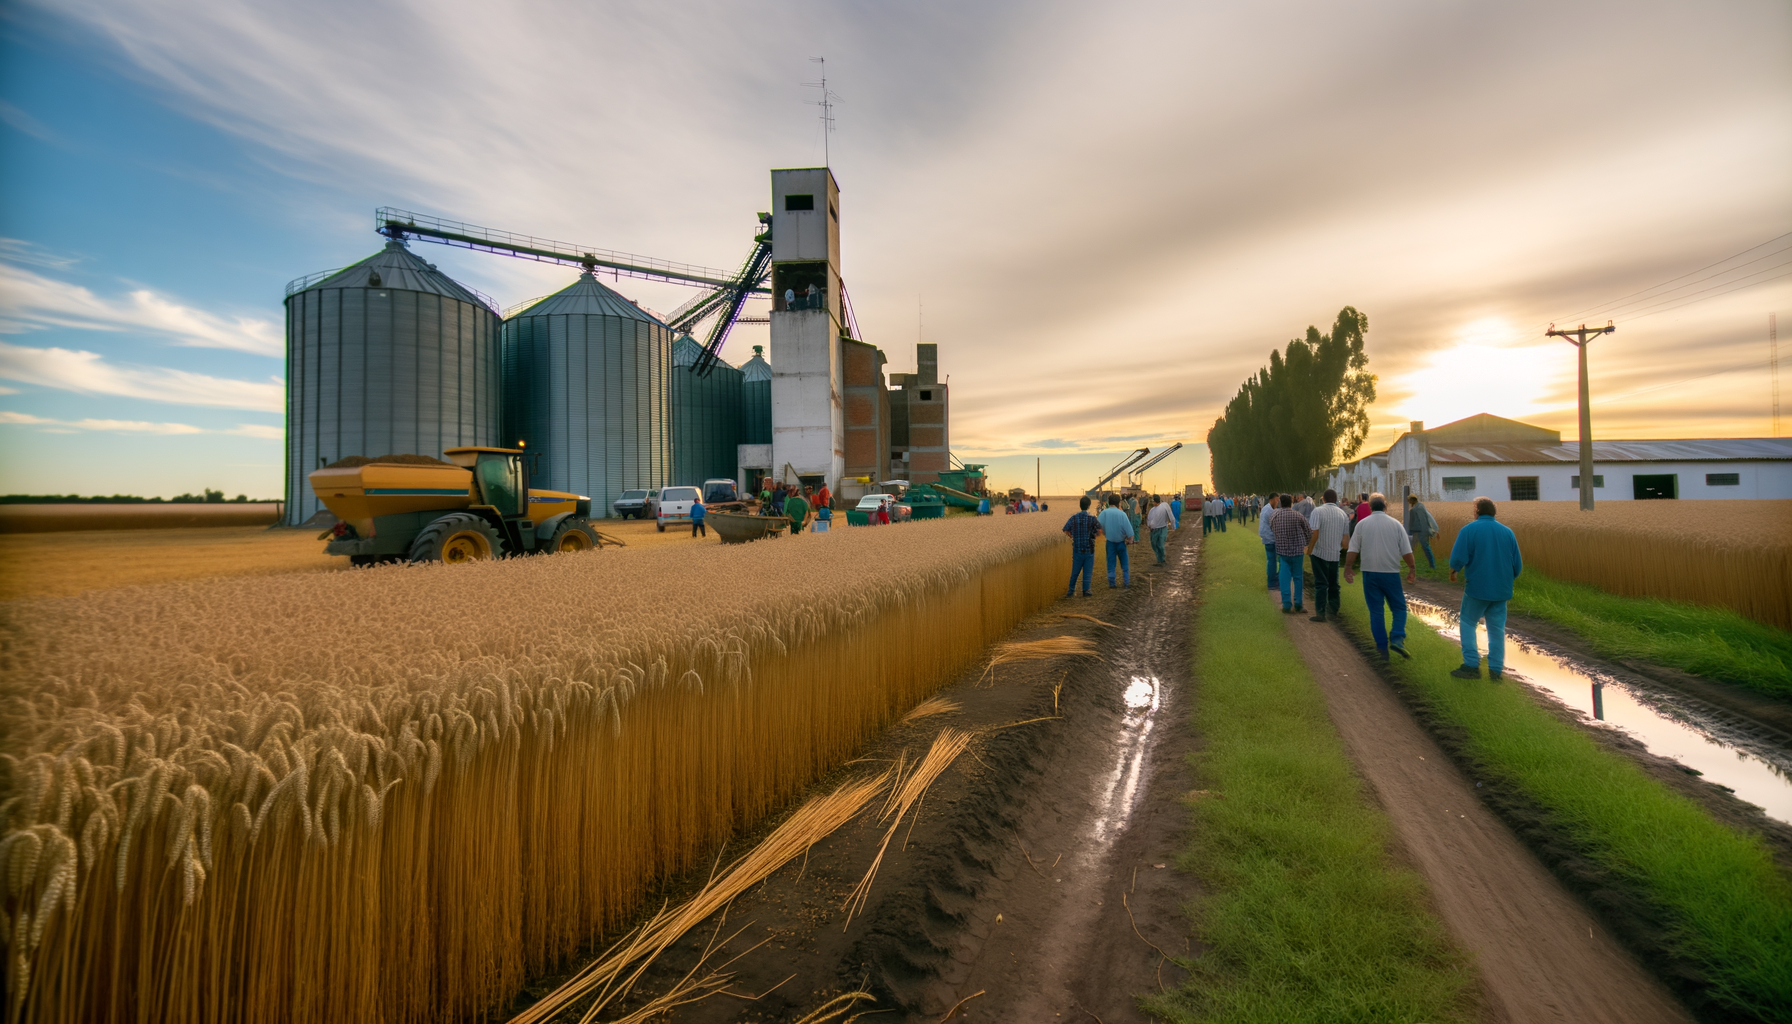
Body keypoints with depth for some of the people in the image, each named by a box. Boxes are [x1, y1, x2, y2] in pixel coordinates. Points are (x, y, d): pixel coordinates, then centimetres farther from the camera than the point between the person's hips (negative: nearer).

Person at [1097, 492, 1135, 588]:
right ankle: (1127, 582, 17)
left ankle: (1111, 584, 11)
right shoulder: (1122, 514, -13)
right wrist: (1130, 539, 2)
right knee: (1124, 563, 14)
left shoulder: (1104, 512, -12)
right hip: (1121, 541, 0)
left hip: (1110, 542, 1)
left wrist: (1105, 534, 1)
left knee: (1110, 563, 10)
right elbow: (1128, 528, -12)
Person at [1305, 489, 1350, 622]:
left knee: (1321, 584, 0)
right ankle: (1334, 609, 23)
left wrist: (1309, 550, -11)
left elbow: (1314, 534, -20)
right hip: (1335, 554, 4)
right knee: (1333, 583, 17)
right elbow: (1345, 539, 4)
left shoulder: (1318, 511, -11)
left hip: (1319, 553, -4)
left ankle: (1321, 613, -3)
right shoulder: (1343, 514, 4)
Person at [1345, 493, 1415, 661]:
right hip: (1391, 573, 0)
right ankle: (1397, 639, -7)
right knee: (1399, 608, 14)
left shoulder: (1362, 524, -1)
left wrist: (1347, 569, 7)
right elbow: (1406, 551, 0)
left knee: (1375, 612, 7)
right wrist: (1412, 569, 12)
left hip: (1370, 573, 1)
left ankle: (1382, 649, 8)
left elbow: (1353, 551, -2)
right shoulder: (1395, 524, -1)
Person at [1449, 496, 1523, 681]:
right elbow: (1517, 565, 7)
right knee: (1497, 628, 10)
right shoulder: (1508, 532, 5)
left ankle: (1471, 666, 3)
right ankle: (1495, 669, 12)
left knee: (1467, 623, 8)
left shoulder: (1468, 530, -10)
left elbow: (1458, 559, -19)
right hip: (1501, 590, 4)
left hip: (1477, 588, -4)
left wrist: (1453, 570, 2)